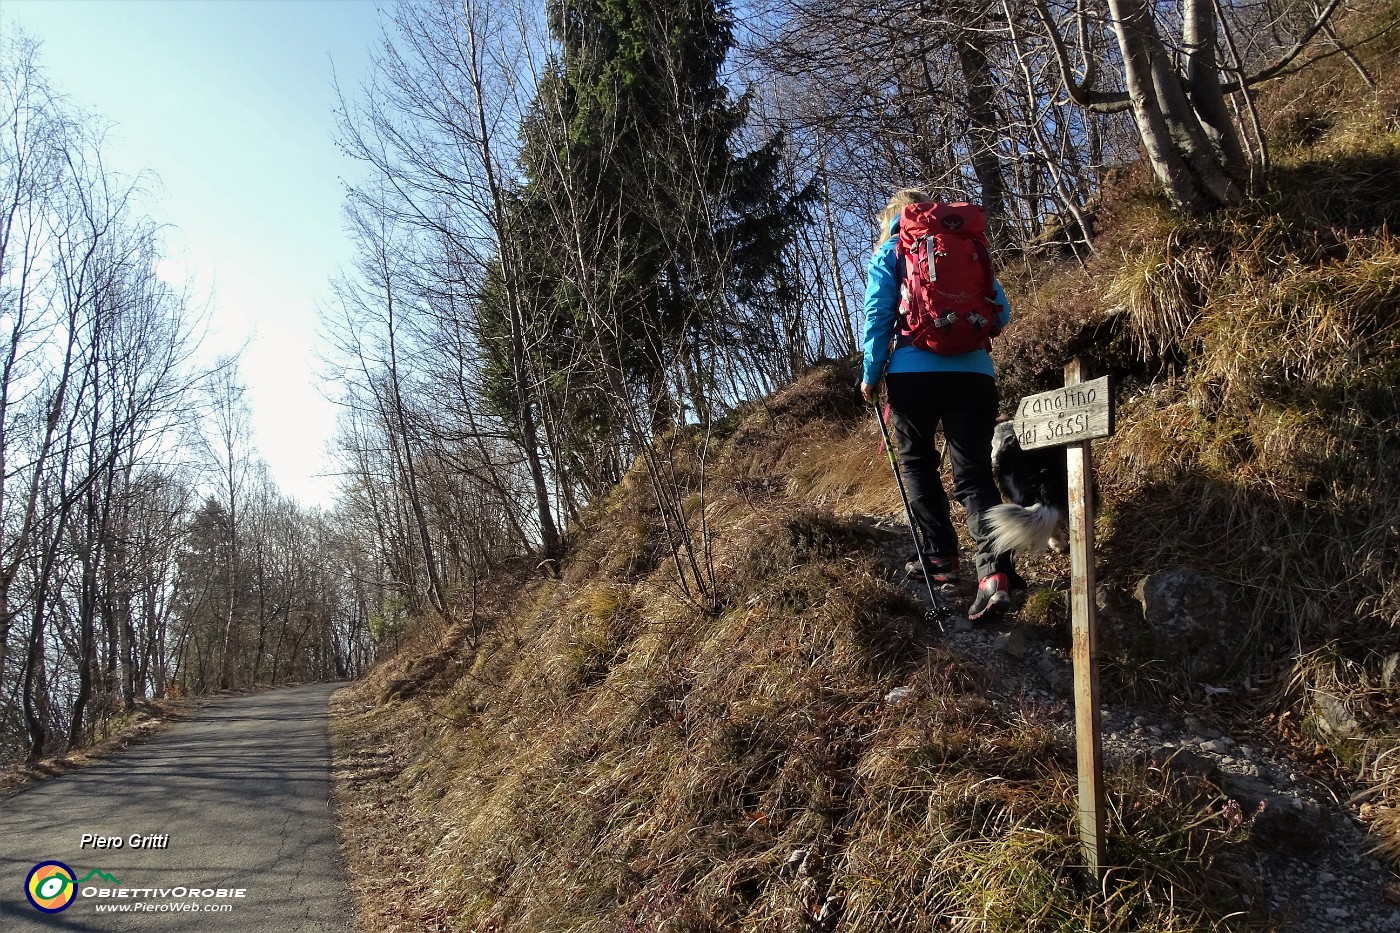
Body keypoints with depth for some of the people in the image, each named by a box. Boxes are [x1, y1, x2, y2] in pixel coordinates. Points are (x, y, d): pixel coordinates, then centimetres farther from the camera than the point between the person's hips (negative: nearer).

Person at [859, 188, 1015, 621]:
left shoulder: (890, 251, 7)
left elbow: (878, 317, -2)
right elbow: (1002, 312, 12)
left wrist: (870, 375, 7)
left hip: (914, 371, -2)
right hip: (974, 372, 2)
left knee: (917, 463, 17)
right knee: (974, 471, 1)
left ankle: (940, 557, 14)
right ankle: (995, 571, -15)